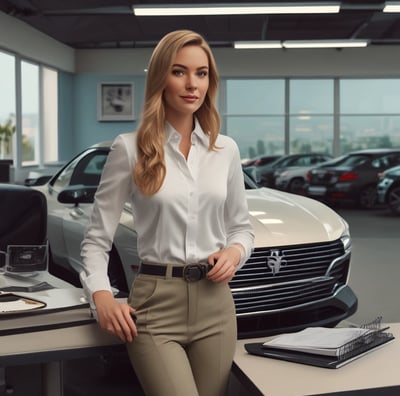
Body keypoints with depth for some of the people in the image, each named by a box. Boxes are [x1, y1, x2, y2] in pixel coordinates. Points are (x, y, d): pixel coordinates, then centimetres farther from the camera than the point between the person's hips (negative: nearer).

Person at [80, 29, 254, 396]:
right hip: (156, 302, -3)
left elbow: (241, 226, 17)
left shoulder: (226, 149, 7)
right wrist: (101, 293, -17)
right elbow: (97, 238, -1)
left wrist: (235, 251, -5)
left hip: (215, 302, 4)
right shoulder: (129, 148, -4)